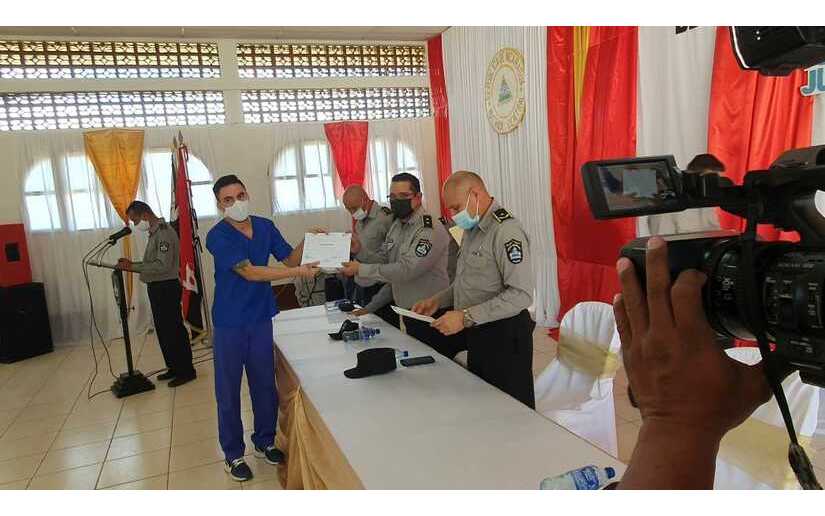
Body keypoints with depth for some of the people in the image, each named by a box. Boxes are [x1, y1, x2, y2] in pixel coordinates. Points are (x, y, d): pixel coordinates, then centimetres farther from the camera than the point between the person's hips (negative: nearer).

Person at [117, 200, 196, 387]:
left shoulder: (164, 232, -18)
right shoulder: (154, 232, 13)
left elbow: (163, 266, -25)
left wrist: (133, 267, -22)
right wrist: (130, 264, 5)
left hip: (167, 288, -10)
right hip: (157, 288, 10)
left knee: (174, 330, -2)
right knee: (163, 330, 16)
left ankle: (186, 371, 8)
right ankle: (174, 367, 27)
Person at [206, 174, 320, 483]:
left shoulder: (265, 226, 2)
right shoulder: (217, 236, -15)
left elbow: (289, 259, 6)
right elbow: (250, 272, -23)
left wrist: (306, 243, -13)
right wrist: (297, 272, -27)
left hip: (261, 318, 4)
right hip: (230, 323, -4)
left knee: (265, 384, 14)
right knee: (229, 390, 7)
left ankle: (265, 442, 33)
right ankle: (233, 454, 24)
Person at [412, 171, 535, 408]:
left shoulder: (506, 231, -18)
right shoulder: (472, 230, 12)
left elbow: (521, 294, -25)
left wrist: (467, 317, -26)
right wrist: (438, 300, 7)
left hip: (503, 336, -9)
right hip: (476, 334, 9)